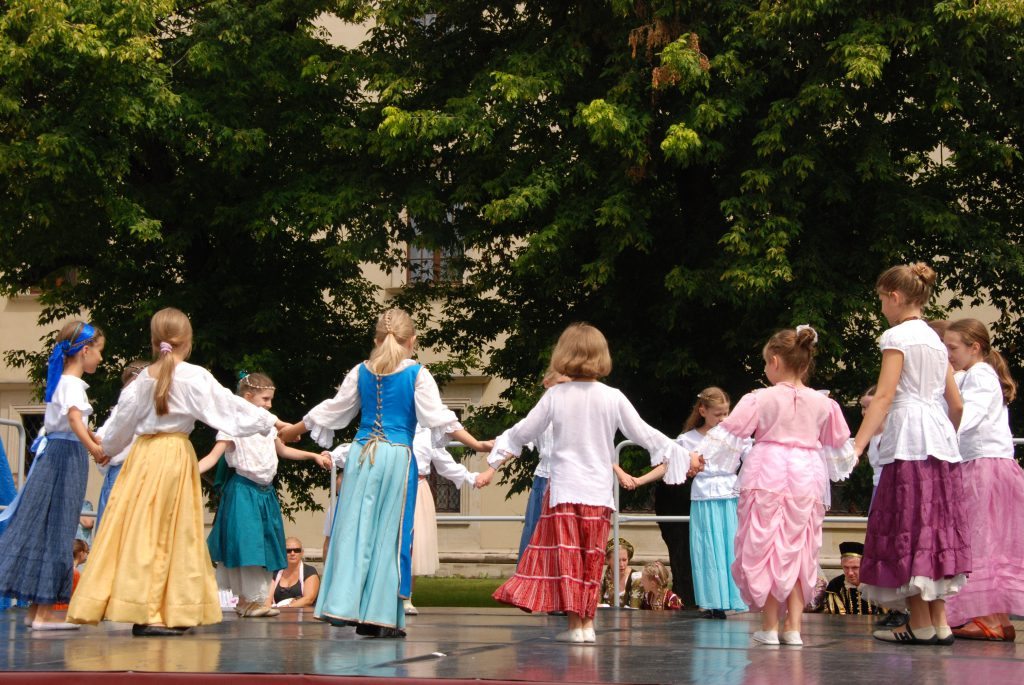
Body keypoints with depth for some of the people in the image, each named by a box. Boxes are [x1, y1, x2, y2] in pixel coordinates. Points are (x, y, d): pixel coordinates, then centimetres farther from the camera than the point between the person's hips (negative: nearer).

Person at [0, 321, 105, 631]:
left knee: (43, 527, 10)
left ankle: (36, 609, 15)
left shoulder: (65, 381, 17)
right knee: (54, 528, -7)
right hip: (66, 455, -10)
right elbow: (75, 418, -31)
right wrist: (92, 447, -42)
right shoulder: (72, 383, -14)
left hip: (57, 454, 10)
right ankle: (44, 612, -5)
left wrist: (97, 442, 42)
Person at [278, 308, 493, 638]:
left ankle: (342, 606, -2)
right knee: (389, 534, 1)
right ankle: (380, 616, 1)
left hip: (362, 453, 3)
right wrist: (476, 444, -5)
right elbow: (439, 417, -7)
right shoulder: (417, 375, -1)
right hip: (397, 456, -3)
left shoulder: (361, 372, 10)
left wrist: (294, 429, 34)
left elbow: (331, 410, 19)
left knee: (354, 529, 5)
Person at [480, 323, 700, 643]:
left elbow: (522, 432, 5)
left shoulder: (555, 395, -3)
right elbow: (644, 434, 1)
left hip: (563, 488, -1)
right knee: (592, 559, 9)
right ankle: (587, 621, 10)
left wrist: (494, 461, 19)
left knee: (566, 555, 2)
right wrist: (683, 457, 11)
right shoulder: (612, 398, -4)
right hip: (598, 490, 1)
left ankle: (575, 623, -1)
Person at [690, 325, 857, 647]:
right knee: (797, 552, 10)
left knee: (765, 548, 4)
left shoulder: (760, 399, -7)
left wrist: (701, 455, 1)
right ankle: (793, 626, 6)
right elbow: (838, 446, 18)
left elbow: (730, 431, -6)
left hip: (767, 475, -3)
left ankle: (770, 626, 5)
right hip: (807, 479, 3)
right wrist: (848, 461, 39)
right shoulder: (822, 403, 5)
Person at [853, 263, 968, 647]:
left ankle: (920, 625, -5)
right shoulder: (936, 340, 18)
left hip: (909, 439, -8)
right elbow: (957, 404, 18)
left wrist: (858, 443, -19)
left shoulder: (897, 336, -5)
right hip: (941, 439, 8)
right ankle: (938, 622, 7)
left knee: (909, 528, -5)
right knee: (935, 527, 8)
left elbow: (884, 396, -14)